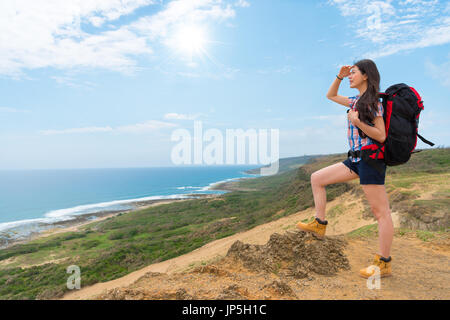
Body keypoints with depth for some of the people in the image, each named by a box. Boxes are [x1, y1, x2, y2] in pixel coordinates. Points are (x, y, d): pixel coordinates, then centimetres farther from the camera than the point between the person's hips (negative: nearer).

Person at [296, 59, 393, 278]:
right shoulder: (356, 101, 16)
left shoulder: (373, 102, -8)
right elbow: (331, 96, 29)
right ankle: (319, 225, 12)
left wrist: (357, 122, -23)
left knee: (380, 211, -4)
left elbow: (381, 136, -13)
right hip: (356, 158, 9)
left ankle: (384, 264, 5)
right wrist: (339, 76, 16)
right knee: (317, 179, 7)